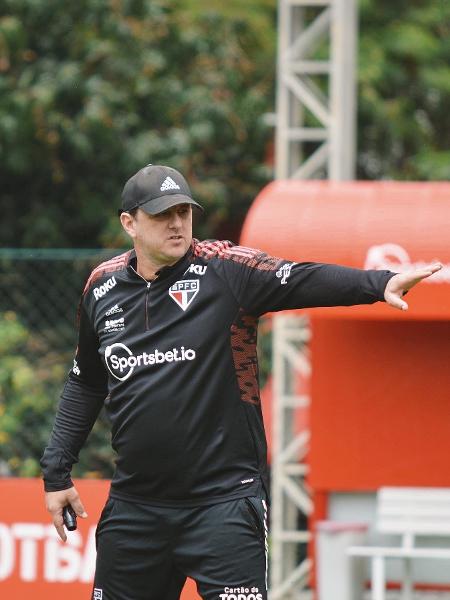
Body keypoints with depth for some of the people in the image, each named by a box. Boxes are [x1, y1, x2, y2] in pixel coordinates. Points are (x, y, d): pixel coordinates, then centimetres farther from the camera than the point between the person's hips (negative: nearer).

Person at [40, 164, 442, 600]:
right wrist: (57, 470, 19)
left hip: (223, 500, -4)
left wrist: (380, 283, -40)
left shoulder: (226, 269, -6)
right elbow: (86, 383, 20)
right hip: (134, 506, 4)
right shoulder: (103, 287, 7)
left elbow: (306, 281, -22)